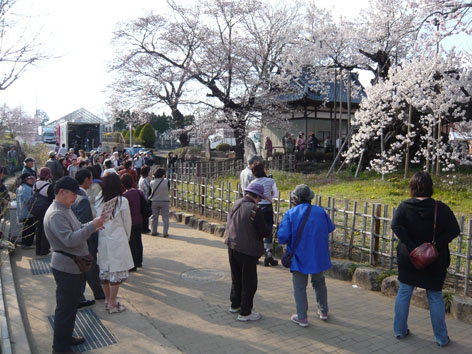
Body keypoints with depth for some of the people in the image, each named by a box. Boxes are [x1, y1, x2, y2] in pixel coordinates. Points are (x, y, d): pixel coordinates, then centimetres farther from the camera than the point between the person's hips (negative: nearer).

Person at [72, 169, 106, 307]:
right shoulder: (83, 200, -25)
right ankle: (99, 294, 32)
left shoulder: (75, 196, 2)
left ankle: (79, 299, 25)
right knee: (92, 270, 12)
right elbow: (84, 226, -25)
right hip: (86, 242, -8)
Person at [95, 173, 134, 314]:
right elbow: (127, 223, -2)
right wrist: (126, 238, 14)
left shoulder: (98, 200, -1)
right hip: (117, 240, -5)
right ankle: (112, 304, 11)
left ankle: (108, 300, 28)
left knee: (104, 271, 14)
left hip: (101, 240, 5)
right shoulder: (122, 201, -10)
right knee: (116, 272, 5)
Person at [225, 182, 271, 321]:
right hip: (247, 250, -8)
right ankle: (245, 313, 16)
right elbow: (264, 231, -16)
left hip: (232, 246, 8)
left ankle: (235, 305, 38)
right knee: (249, 282, 6)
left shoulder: (236, 204, 3)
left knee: (236, 278, 23)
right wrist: (269, 229, 6)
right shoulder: (254, 209, -21)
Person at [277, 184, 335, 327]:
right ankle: (323, 311, 36)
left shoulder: (290, 214, -13)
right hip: (318, 256, 4)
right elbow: (330, 228, 11)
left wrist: (289, 242, 1)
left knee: (299, 287, 9)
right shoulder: (320, 211, -2)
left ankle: (302, 317, 14)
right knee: (319, 283, 23)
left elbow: (282, 236, -21)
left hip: (299, 257, -4)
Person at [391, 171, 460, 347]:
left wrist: (411, 246, -21)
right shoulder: (441, 208, -10)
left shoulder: (405, 206, -10)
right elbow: (454, 230, -14)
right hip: (434, 262, 0)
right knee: (435, 298, 13)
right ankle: (441, 338, 22)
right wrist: (435, 245, -17)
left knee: (404, 293, 14)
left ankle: (400, 330, 23)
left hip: (408, 259, 0)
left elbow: (396, 225, -22)